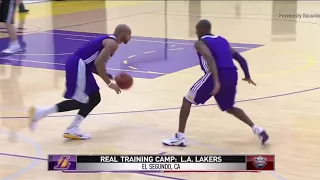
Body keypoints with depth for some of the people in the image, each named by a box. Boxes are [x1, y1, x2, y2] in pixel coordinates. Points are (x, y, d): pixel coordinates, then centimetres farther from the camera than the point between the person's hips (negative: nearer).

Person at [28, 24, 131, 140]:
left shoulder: (108, 41, 23)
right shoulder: (112, 43, -8)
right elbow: (98, 62, -22)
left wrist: (108, 77, 20)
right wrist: (109, 83, -16)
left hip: (77, 65, 10)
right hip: (78, 66, -10)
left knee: (95, 98, 14)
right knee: (80, 102, -7)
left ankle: (72, 130, 10)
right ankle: (40, 112, -8)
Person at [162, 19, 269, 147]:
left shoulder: (200, 43, 5)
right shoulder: (222, 40, 26)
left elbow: (210, 59, -15)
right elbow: (240, 58, 22)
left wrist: (216, 81, -25)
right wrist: (247, 76, 33)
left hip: (217, 75, -6)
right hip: (232, 75, 7)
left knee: (187, 100, 9)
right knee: (229, 107, 30)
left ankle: (179, 138, 3)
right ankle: (257, 129, 16)